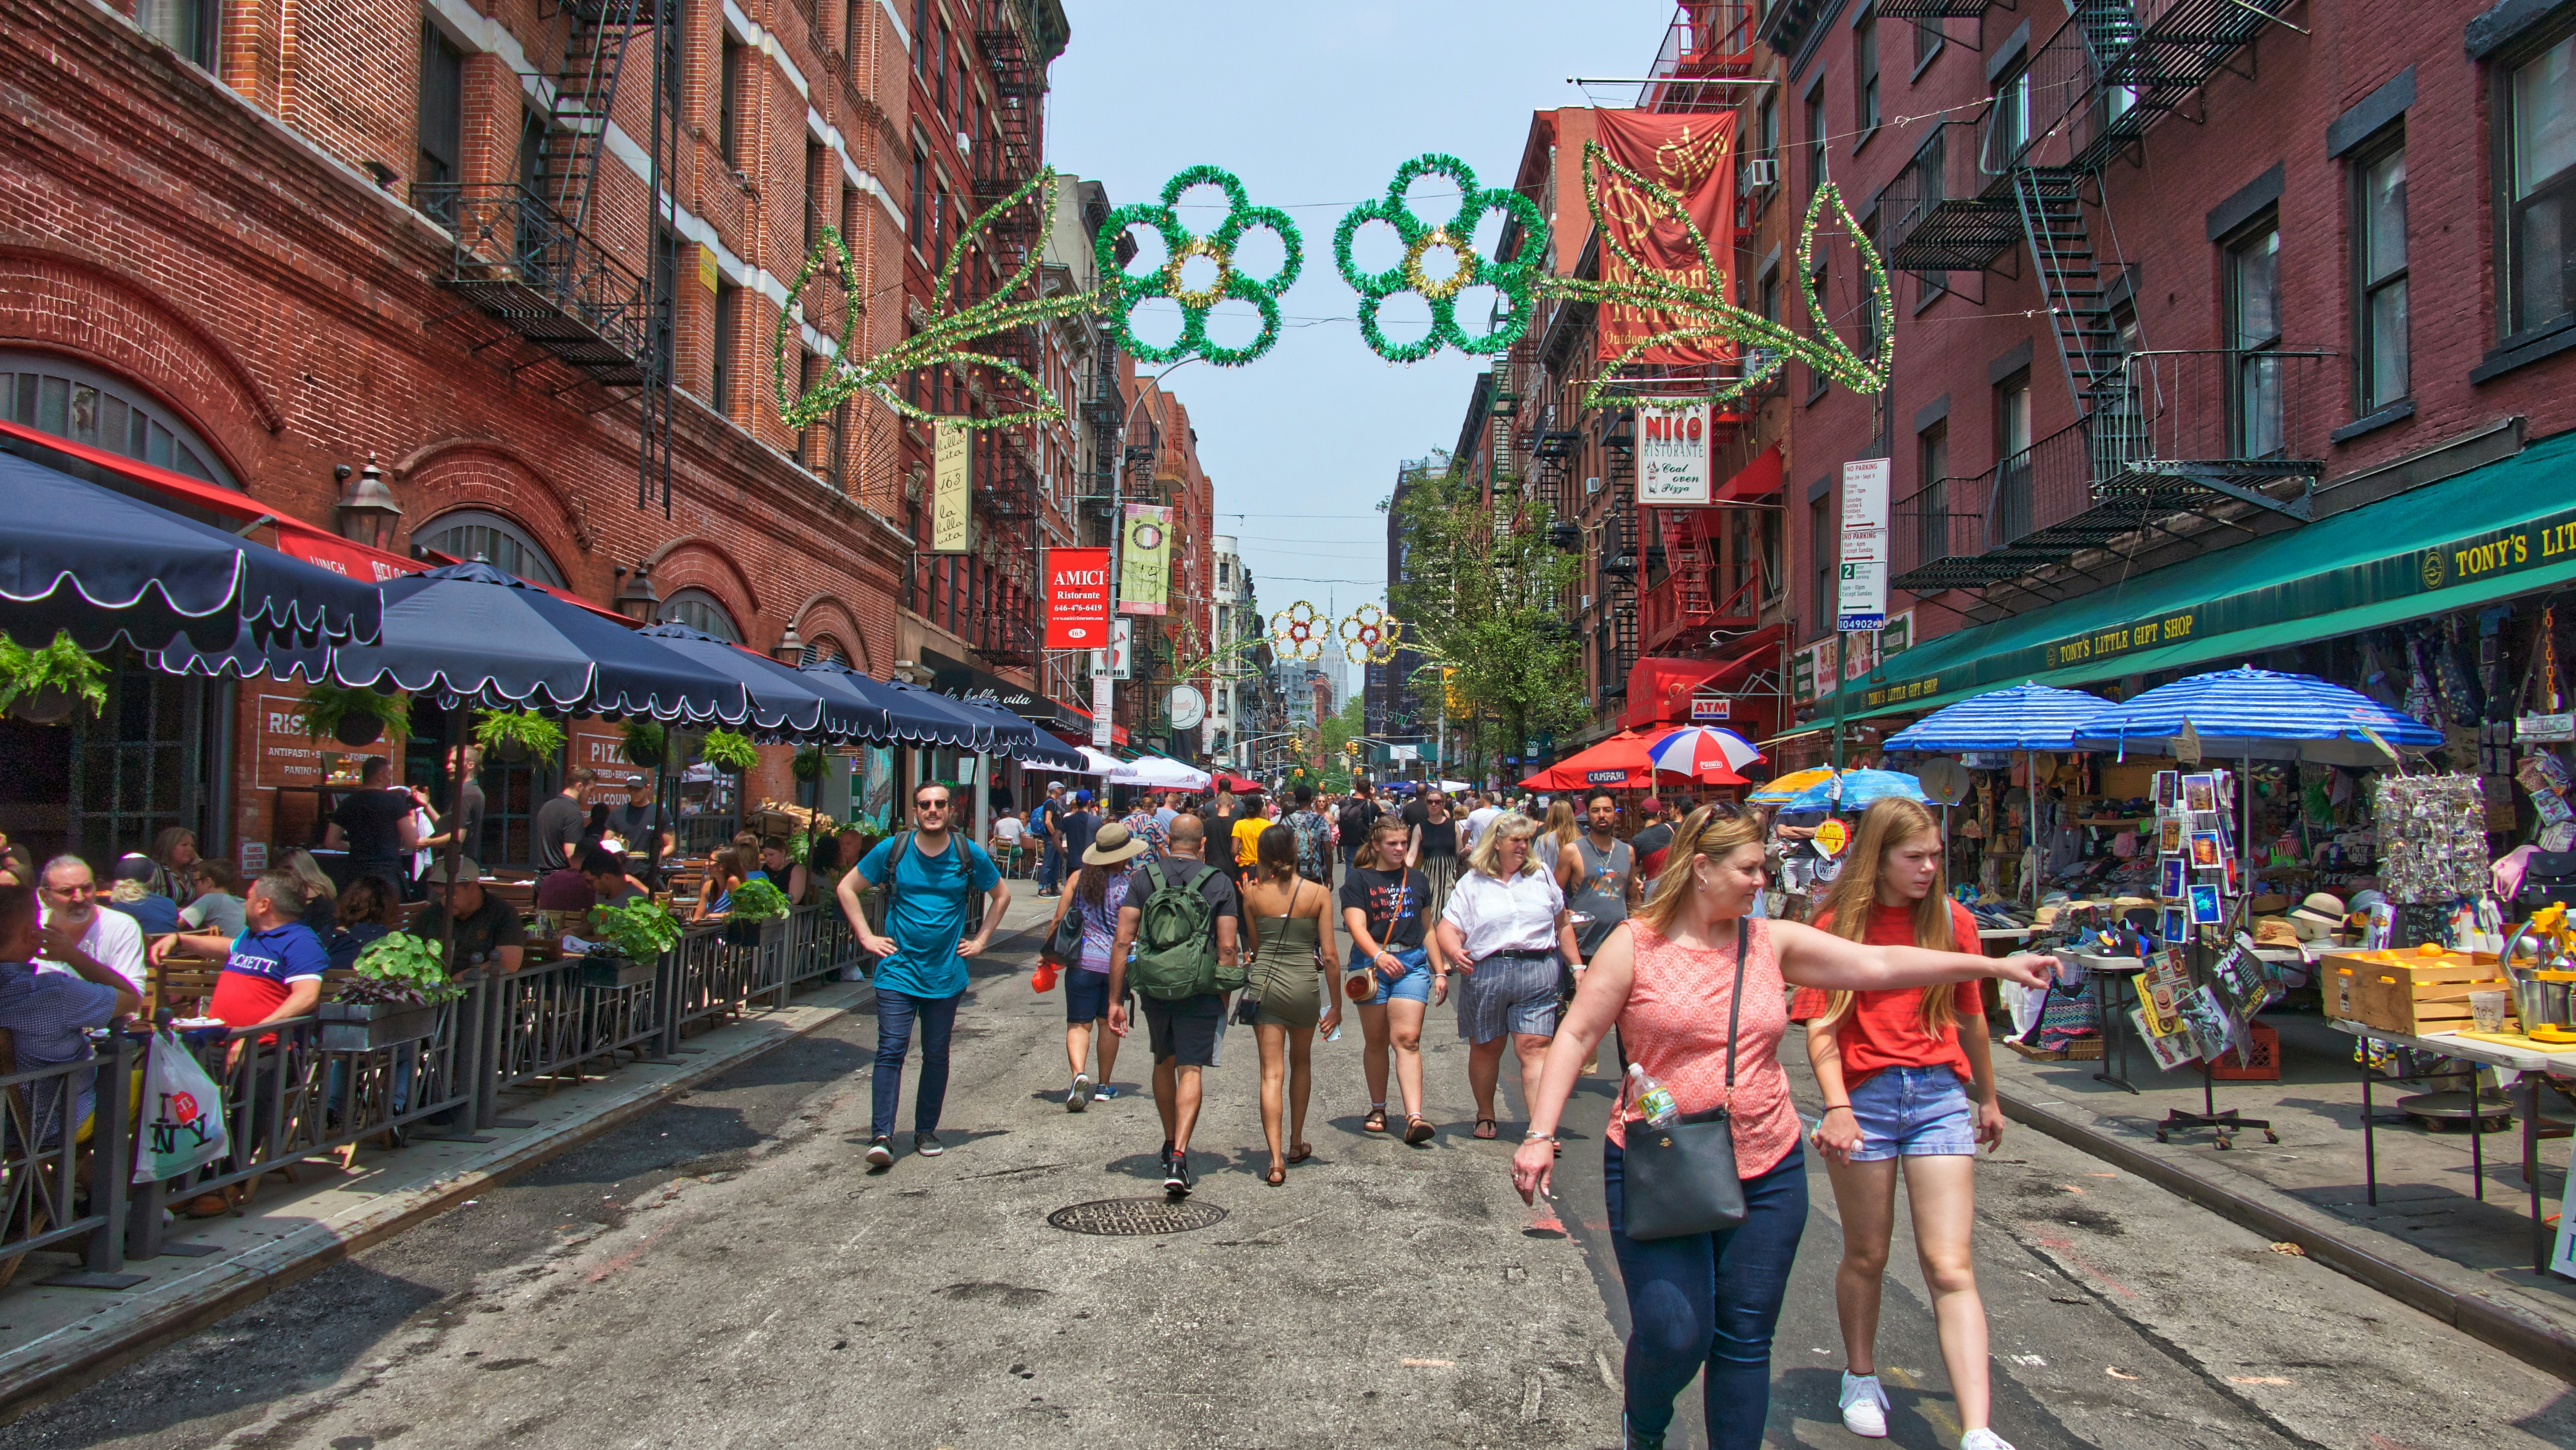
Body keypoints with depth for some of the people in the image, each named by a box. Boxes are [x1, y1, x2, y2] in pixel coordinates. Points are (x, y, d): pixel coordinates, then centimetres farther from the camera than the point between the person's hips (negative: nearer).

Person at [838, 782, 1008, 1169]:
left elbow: (1001, 896, 17)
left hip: (946, 974, 1)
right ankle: (881, 1136, -11)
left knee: (936, 1056, 8)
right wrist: (867, 937, 2)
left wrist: (980, 940, 9)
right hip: (898, 971, -1)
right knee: (891, 1051, -10)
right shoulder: (892, 850, -2)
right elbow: (847, 888, 9)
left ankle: (926, 1131, 21)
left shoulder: (969, 855, 1)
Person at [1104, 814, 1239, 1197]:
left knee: (1164, 1063, 22)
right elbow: (1227, 948, -5)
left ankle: (1171, 1144, 35)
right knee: (1190, 1071, 1)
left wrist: (1115, 1000, -1)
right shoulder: (1219, 882, 0)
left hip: (1155, 988, 2)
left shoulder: (1142, 878, 2)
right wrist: (1224, 1001, 4)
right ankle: (1178, 1158, -14)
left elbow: (1122, 942, -4)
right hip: (1200, 992, -2)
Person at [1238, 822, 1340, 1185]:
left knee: (1272, 1073, 1)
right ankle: (1296, 1144, 34)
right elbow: (1328, 954, -6)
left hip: (1263, 981, 0)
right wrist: (1336, 1002, 2)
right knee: (1301, 1063, 22)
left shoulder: (1254, 894, -3)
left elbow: (1253, 945, 10)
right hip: (1304, 984, 0)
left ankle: (1276, 1159, -10)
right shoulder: (1319, 893, -6)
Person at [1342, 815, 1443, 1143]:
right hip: (1372, 965, -2)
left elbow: (1427, 929, 21)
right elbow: (1357, 926, -12)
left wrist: (1440, 971, 17)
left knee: (1407, 1038, -9)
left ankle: (1414, 1117, -17)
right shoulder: (1359, 879, 1)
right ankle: (1378, 1109, 22)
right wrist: (1378, 956, -29)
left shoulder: (1416, 879, 15)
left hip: (1412, 962, 2)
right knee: (1376, 1040, 6)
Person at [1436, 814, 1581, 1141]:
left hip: (1538, 971, 0)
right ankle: (1485, 1116, 28)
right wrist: (1454, 952, -20)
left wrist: (1577, 966, 14)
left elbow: (1563, 925, 18)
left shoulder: (1541, 876, 13)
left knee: (1534, 1047, -10)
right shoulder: (1472, 882, 8)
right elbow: (1448, 928, 1)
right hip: (1485, 973, 0)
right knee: (1485, 1048, 10)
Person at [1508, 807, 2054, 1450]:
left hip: (1766, 1172, 4)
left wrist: (1997, 966, 3)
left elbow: (1879, 964, 5)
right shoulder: (1635, 945, -6)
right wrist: (1541, 1135, -13)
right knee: (1673, 1335, -6)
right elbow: (1576, 1037, -5)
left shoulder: (1772, 942, 5)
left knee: (1746, 1339, 9)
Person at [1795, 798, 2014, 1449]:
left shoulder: (1952, 921, 6)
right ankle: (1861, 1378, 35)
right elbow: (1821, 1028, -9)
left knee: (1950, 1266, -5)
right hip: (1863, 1098, -1)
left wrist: (1987, 1099, 26)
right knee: (1867, 1255, 12)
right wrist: (1837, 1106, -23)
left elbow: (1971, 1018, 17)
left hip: (1940, 1095, 1)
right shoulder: (1838, 925, -2)